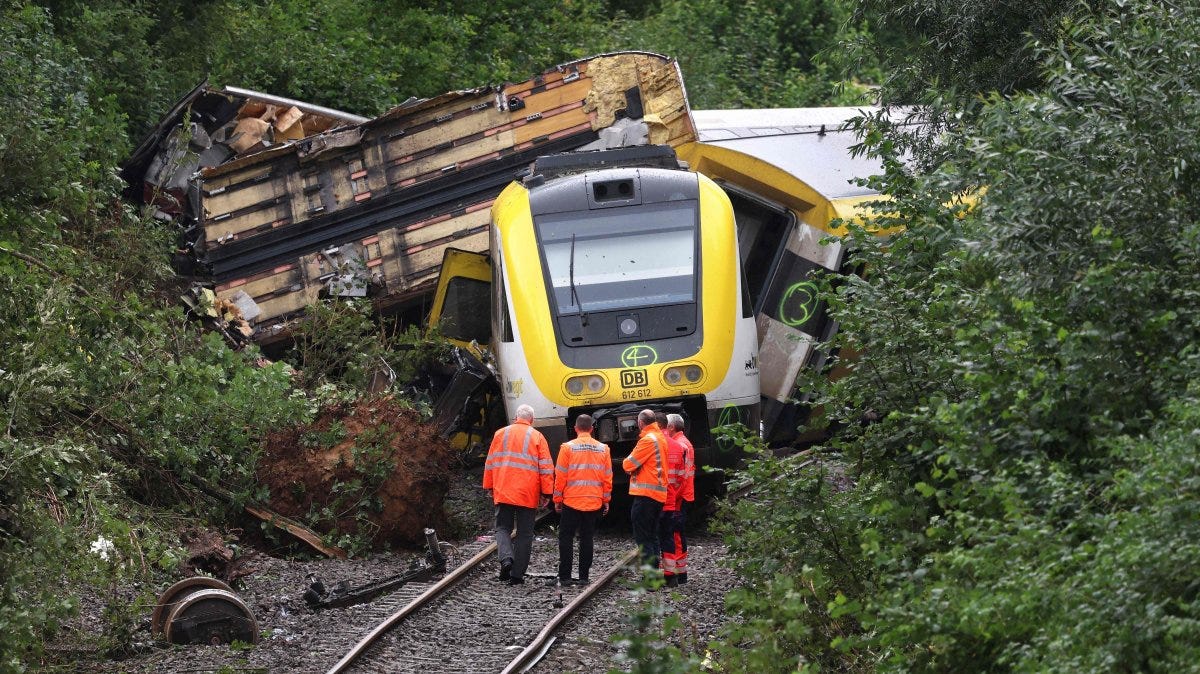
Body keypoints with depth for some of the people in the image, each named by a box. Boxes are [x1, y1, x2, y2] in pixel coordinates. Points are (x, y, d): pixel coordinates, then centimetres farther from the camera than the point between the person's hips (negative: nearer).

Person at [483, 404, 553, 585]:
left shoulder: (501, 434, 6)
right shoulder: (537, 437, 0)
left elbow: (490, 462, 10)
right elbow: (546, 468, -2)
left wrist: (489, 487, 18)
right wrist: (546, 493, 3)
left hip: (502, 493, 1)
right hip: (528, 495, -1)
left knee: (503, 528, 11)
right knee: (524, 533, 6)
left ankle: (506, 558, -16)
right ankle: (517, 574, 3)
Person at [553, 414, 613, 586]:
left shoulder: (568, 448, -6)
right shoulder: (603, 449, 3)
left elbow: (560, 475, -5)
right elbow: (608, 477, 6)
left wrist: (557, 499, 4)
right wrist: (606, 500, 15)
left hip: (571, 501, -3)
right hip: (594, 502, 3)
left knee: (566, 537, 5)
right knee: (587, 538, 8)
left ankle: (565, 576, 2)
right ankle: (584, 576, 6)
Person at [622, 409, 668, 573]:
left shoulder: (648, 440, -13)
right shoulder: (661, 438, 14)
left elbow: (629, 464, -12)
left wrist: (626, 462, 10)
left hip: (645, 494, -9)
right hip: (658, 494, 9)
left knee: (642, 537, -8)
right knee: (652, 536, 15)